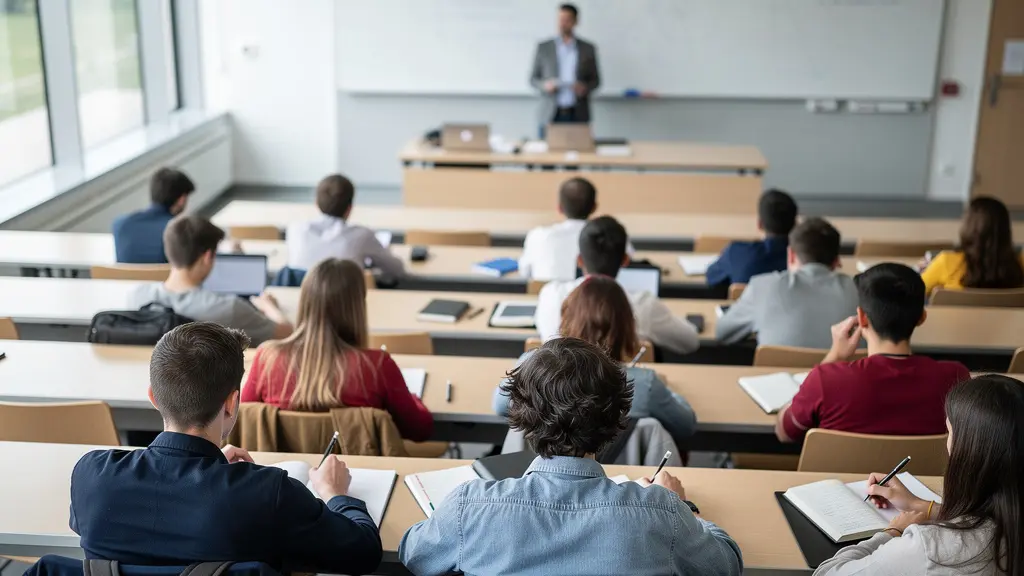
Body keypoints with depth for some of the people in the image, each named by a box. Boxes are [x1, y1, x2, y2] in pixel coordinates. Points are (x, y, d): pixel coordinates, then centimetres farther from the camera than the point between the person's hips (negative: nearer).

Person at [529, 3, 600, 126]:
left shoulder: (588, 49, 8)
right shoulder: (543, 48, 6)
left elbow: (595, 80, 12)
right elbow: (533, 79, 10)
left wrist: (585, 88, -9)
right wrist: (545, 85, -11)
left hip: (578, 115, 0)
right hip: (551, 115, 0)